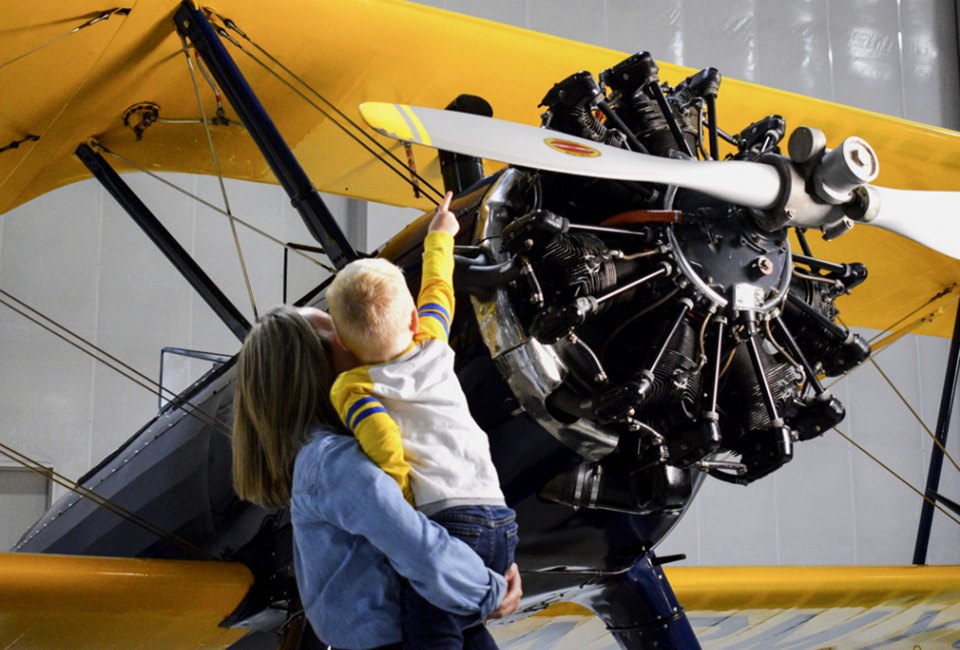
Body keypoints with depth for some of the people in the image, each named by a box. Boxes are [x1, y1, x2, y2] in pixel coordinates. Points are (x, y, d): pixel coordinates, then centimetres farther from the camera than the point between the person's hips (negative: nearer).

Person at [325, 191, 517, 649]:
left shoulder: (352, 387, 3)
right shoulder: (432, 347, 16)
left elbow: (384, 444, -16)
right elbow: (437, 290, 36)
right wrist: (438, 238, 53)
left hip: (444, 519, -6)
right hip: (501, 519, 7)